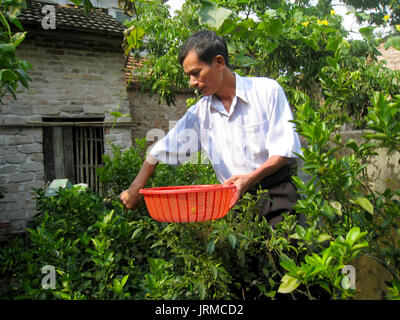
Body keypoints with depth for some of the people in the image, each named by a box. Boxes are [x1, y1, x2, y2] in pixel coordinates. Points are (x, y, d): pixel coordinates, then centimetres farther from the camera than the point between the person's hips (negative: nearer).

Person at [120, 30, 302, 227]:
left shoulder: (267, 90, -4)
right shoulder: (200, 112, 7)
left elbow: (287, 148, -8)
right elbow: (161, 150, 13)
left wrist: (250, 177, -21)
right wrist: (135, 189, 8)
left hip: (276, 194, -3)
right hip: (236, 198, 3)